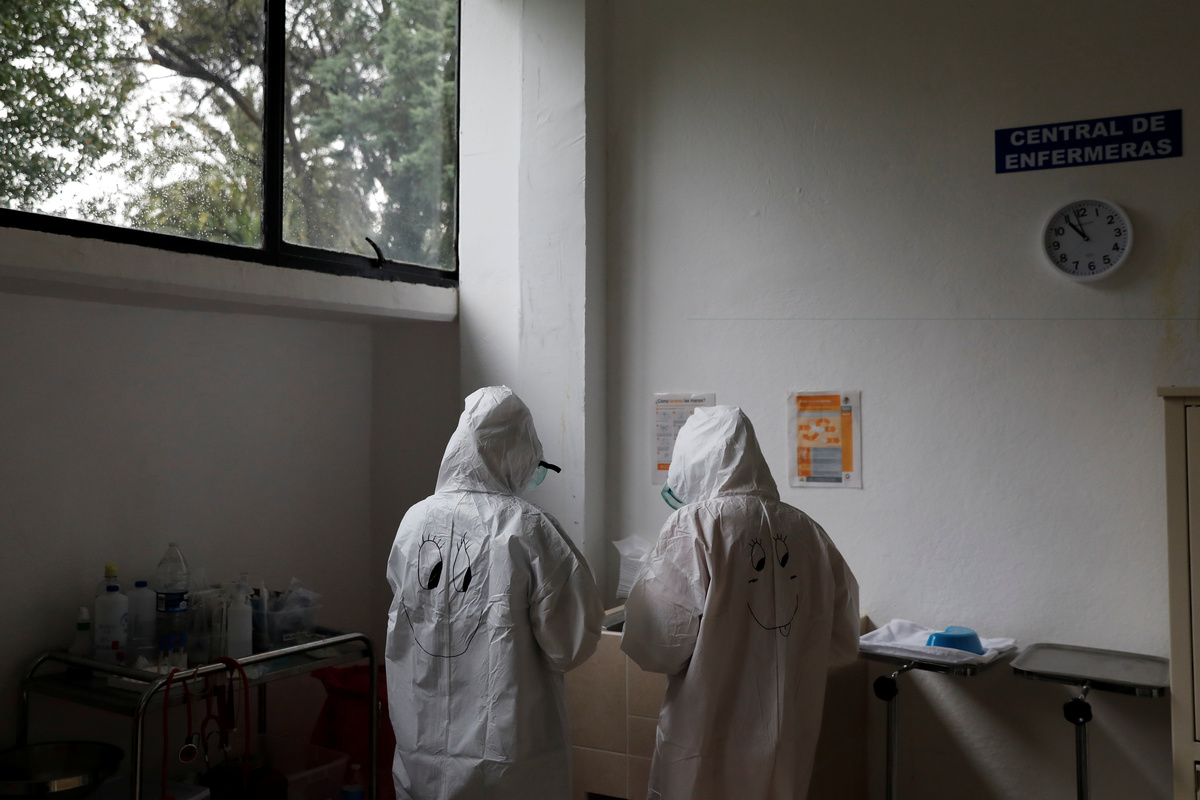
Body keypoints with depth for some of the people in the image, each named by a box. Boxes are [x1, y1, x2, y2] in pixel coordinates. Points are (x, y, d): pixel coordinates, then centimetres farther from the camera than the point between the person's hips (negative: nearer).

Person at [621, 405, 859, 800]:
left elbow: (655, 642, -17)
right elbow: (842, 644, 6)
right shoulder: (807, 530, -1)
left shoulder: (694, 524, -15)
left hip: (708, 748, -4)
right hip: (789, 749, 5)